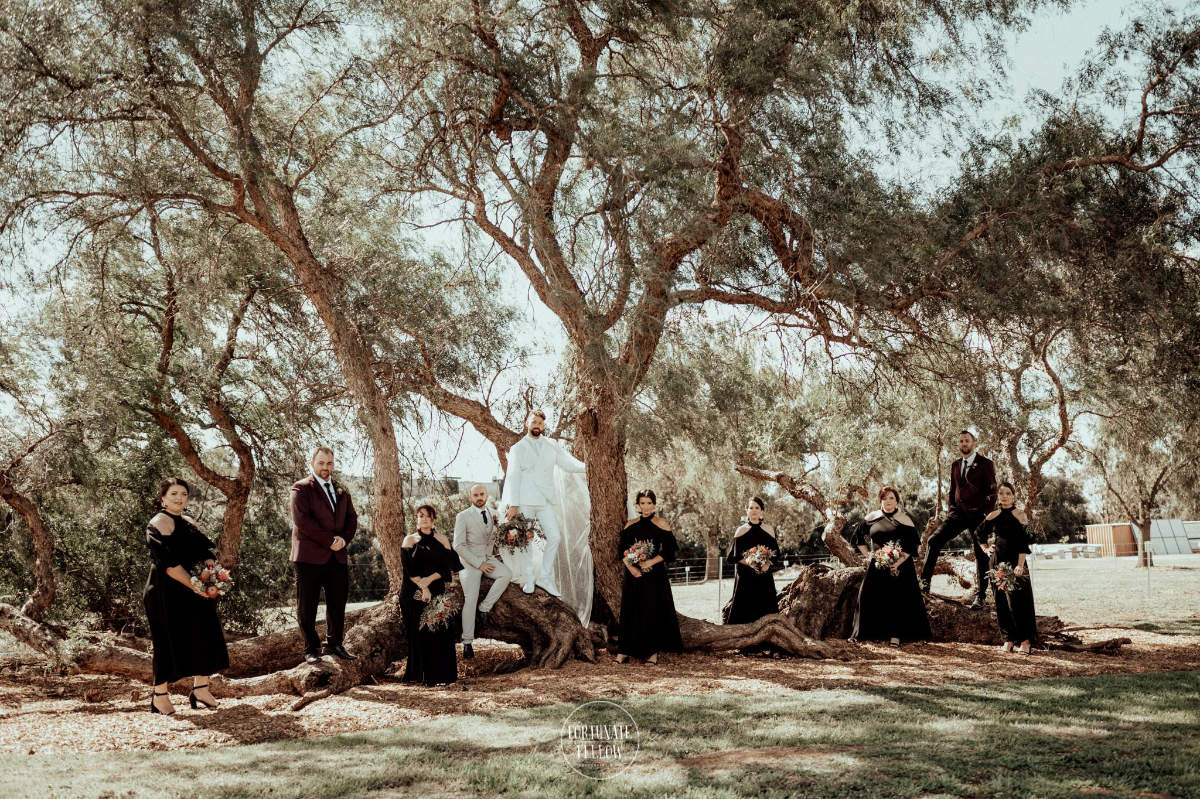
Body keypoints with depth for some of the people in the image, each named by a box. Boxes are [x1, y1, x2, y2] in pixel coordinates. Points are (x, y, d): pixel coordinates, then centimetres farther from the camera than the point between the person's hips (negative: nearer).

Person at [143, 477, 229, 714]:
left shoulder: (189, 524, 17)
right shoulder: (159, 523, -8)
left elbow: (207, 553, 14)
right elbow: (167, 562, -18)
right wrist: (194, 585, -21)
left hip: (194, 596, 8)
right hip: (167, 595, -8)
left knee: (204, 639, 7)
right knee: (169, 641, -3)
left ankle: (201, 689, 18)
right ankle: (160, 695, 9)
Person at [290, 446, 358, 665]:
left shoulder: (342, 491, 18)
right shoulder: (301, 489, -2)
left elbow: (352, 519, 15)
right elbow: (301, 520, -13)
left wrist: (344, 539, -6)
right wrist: (329, 540, -15)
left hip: (337, 556, 5)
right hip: (310, 556, -5)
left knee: (338, 603, 8)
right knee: (307, 606, 0)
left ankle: (334, 644, 20)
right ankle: (311, 649, 9)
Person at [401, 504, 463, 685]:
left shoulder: (441, 540, 12)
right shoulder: (410, 540, 7)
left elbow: (449, 566, 2)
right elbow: (409, 569, -3)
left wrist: (429, 580, -12)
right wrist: (422, 587, -13)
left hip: (437, 592, 2)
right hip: (415, 594, -1)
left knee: (440, 632, -7)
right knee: (419, 633, -6)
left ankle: (440, 674, -2)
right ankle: (420, 674, 0)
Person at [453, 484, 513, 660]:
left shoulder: (492, 514, 10)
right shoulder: (463, 517, -6)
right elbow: (459, 546, -13)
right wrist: (479, 564, -17)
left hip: (488, 558, 5)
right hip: (470, 560, -5)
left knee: (507, 574, -25)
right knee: (470, 599, -19)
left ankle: (485, 607, -12)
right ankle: (467, 642, -15)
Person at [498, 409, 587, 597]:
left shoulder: (551, 446, 13)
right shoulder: (518, 448, 5)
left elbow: (566, 462, 5)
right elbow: (512, 476, -1)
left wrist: (586, 466, -15)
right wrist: (513, 504, -9)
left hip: (545, 500, 3)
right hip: (524, 501, -3)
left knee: (555, 537, -5)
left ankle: (545, 577, 6)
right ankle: (529, 579, 11)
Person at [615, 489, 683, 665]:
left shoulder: (661, 524, 1)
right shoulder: (630, 525, 9)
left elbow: (669, 550, -4)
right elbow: (622, 551, 7)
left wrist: (651, 562, -15)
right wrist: (630, 567, -9)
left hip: (655, 575, -3)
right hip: (633, 574, 3)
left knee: (653, 611, -1)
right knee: (630, 611, 3)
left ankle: (653, 652, 6)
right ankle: (624, 651, 6)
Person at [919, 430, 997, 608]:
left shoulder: (986, 464, -2)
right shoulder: (955, 465, 15)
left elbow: (992, 493, -4)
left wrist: (986, 516, -11)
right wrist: (951, 510, 10)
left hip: (977, 514, -5)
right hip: (958, 513, 5)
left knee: (981, 554, 0)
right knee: (934, 540, -11)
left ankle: (980, 596, 8)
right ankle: (925, 583, -9)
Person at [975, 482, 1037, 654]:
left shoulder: (1020, 514, -3)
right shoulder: (994, 515, 8)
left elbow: (1024, 542, -10)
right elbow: (979, 534, 25)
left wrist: (1020, 564, -18)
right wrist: (987, 548, 13)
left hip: (1015, 562, -4)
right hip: (998, 562, 4)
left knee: (1019, 600, -7)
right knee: (1001, 602, 4)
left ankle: (1026, 641, -2)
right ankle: (1008, 639, 11)